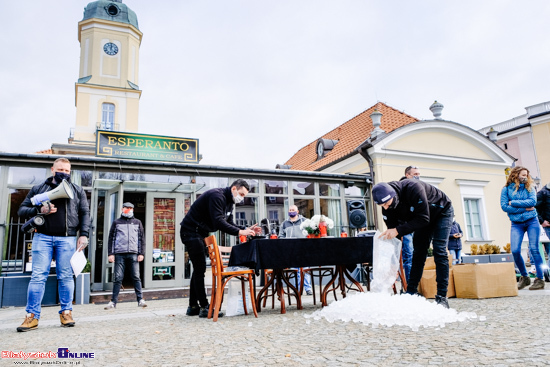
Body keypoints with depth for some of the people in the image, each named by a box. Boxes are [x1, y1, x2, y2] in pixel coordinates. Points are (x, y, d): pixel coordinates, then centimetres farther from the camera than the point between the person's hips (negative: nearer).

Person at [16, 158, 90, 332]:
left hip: (67, 239, 0)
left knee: (66, 276, 1)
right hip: (43, 237, 0)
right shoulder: (38, 188, 14)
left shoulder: (78, 191, 14)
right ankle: (32, 316, 3)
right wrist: (39, 210, -9)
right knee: (38, 276, -3)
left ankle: (66, 313, 9)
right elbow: (22, 210, 12)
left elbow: (85, 214, 9)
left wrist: (83, 234, -2)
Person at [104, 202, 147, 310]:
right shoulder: (116, 222, 13)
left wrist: (141, 253, 4)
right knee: (118, 278, 0)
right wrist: (111, 254, 1)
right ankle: (113, 302, 6)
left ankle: (140, 300, 1)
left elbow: (141, 238, 13)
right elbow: (111, 238, 10)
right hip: (119, 254, 0)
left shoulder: (137, 222, 15)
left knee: (136, 277, -1)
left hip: (133, 254, 0)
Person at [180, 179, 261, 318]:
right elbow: (218, 222, -31)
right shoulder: (217, 195, -21)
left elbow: (229, 224, 11)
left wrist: (246, 229, -3)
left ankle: (193, 306, 21)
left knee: (199, 270, 13)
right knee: (200, 269, -9)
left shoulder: (229, 202, 11)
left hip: (200, 234, 11)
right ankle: (204, 307, -3)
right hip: (191, 232, -11)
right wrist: (239, 232, -33)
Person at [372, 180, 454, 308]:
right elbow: (392, 235, -18)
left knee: (439, 251, -14)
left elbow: (424, 219, -38)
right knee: (418, 253, 1)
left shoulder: (413, 188, -41)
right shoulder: (387, 208, -22)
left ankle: (442, 298, -11)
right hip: (422, 217, 5)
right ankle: (411, 293, 6)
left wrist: (398, 230, -44)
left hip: (442, 212, -5)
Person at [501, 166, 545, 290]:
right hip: (516, 224, 0)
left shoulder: (530, 187, 8)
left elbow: (532, 201, -9)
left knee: (534, 249, -6)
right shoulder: (506, 189, 4)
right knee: (515, 251, -9)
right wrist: (524, 208, -9)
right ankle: (524, 277, 10)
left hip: (532, 221, 0)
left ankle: (540, 279, 3)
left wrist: (513, 203, -11)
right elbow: (504, 206, -7)